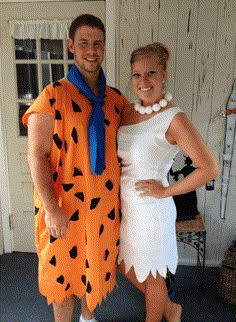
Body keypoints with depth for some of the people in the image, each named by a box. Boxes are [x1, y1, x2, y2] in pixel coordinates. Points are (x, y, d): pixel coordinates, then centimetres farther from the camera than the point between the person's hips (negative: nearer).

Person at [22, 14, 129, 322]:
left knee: (96, 265, 23)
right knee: (65, 270, 14)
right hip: (65, 205, -4)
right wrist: (51, 209, -18)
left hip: (105, 203, 5)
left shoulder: (117, 98, 3)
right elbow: (36, 155, -14)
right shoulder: (54, 95, -11)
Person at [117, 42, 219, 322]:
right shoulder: (127, 111, 1)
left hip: (149, 209, -8)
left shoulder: (173, 119, -20)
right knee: (126, 266, 24)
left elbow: (209, 168, -21)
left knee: (151, 276, 15)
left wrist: (165, 191, -17)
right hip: (125, 205, 8)